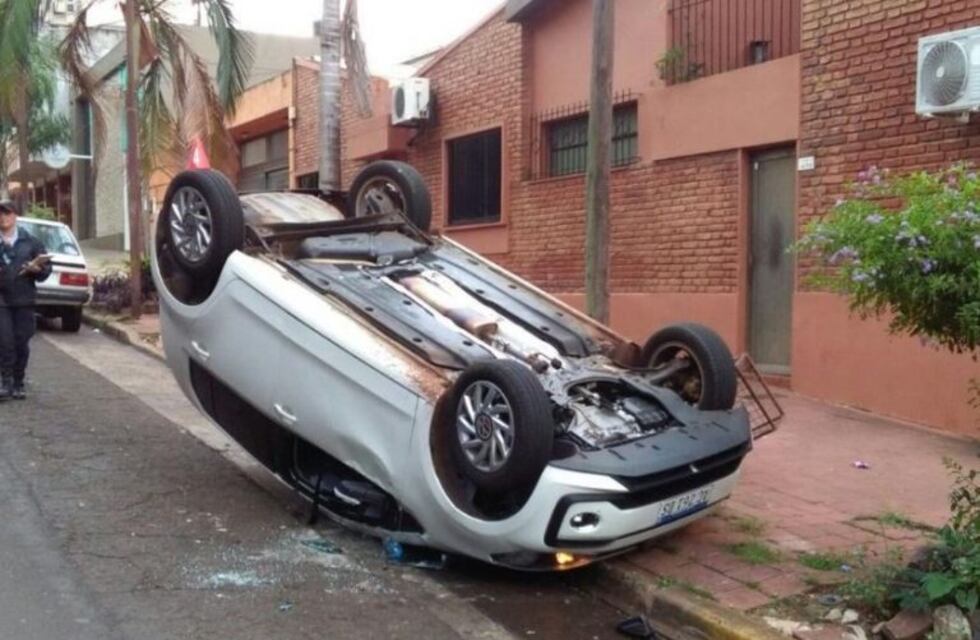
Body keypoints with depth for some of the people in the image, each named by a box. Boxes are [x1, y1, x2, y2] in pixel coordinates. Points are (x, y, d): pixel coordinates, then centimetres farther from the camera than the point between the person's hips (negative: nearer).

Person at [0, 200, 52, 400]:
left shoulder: (31, 242, 7)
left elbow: (46, 267, 9)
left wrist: (36, 269, -12)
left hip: (24, 300, 1)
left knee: (21, 343, 5)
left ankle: (18, 383, 15)